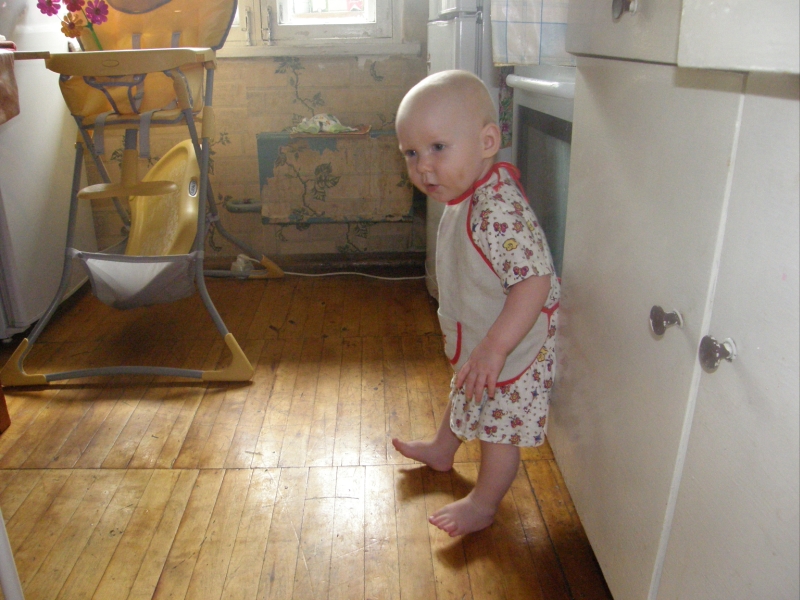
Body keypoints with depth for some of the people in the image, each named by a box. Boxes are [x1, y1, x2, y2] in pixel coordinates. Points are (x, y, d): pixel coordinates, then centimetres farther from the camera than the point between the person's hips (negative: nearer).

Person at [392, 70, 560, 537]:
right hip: (475, 340, 10)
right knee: (463, 398, 32)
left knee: (500, 427, 10)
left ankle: (484, 503, 32)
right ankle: (443, 450, 58)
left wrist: (494, 348, -40)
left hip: (513, 347, -10)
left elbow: (535, 280, -39)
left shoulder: (500, 210, -35)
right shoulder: (468, 197, -3)